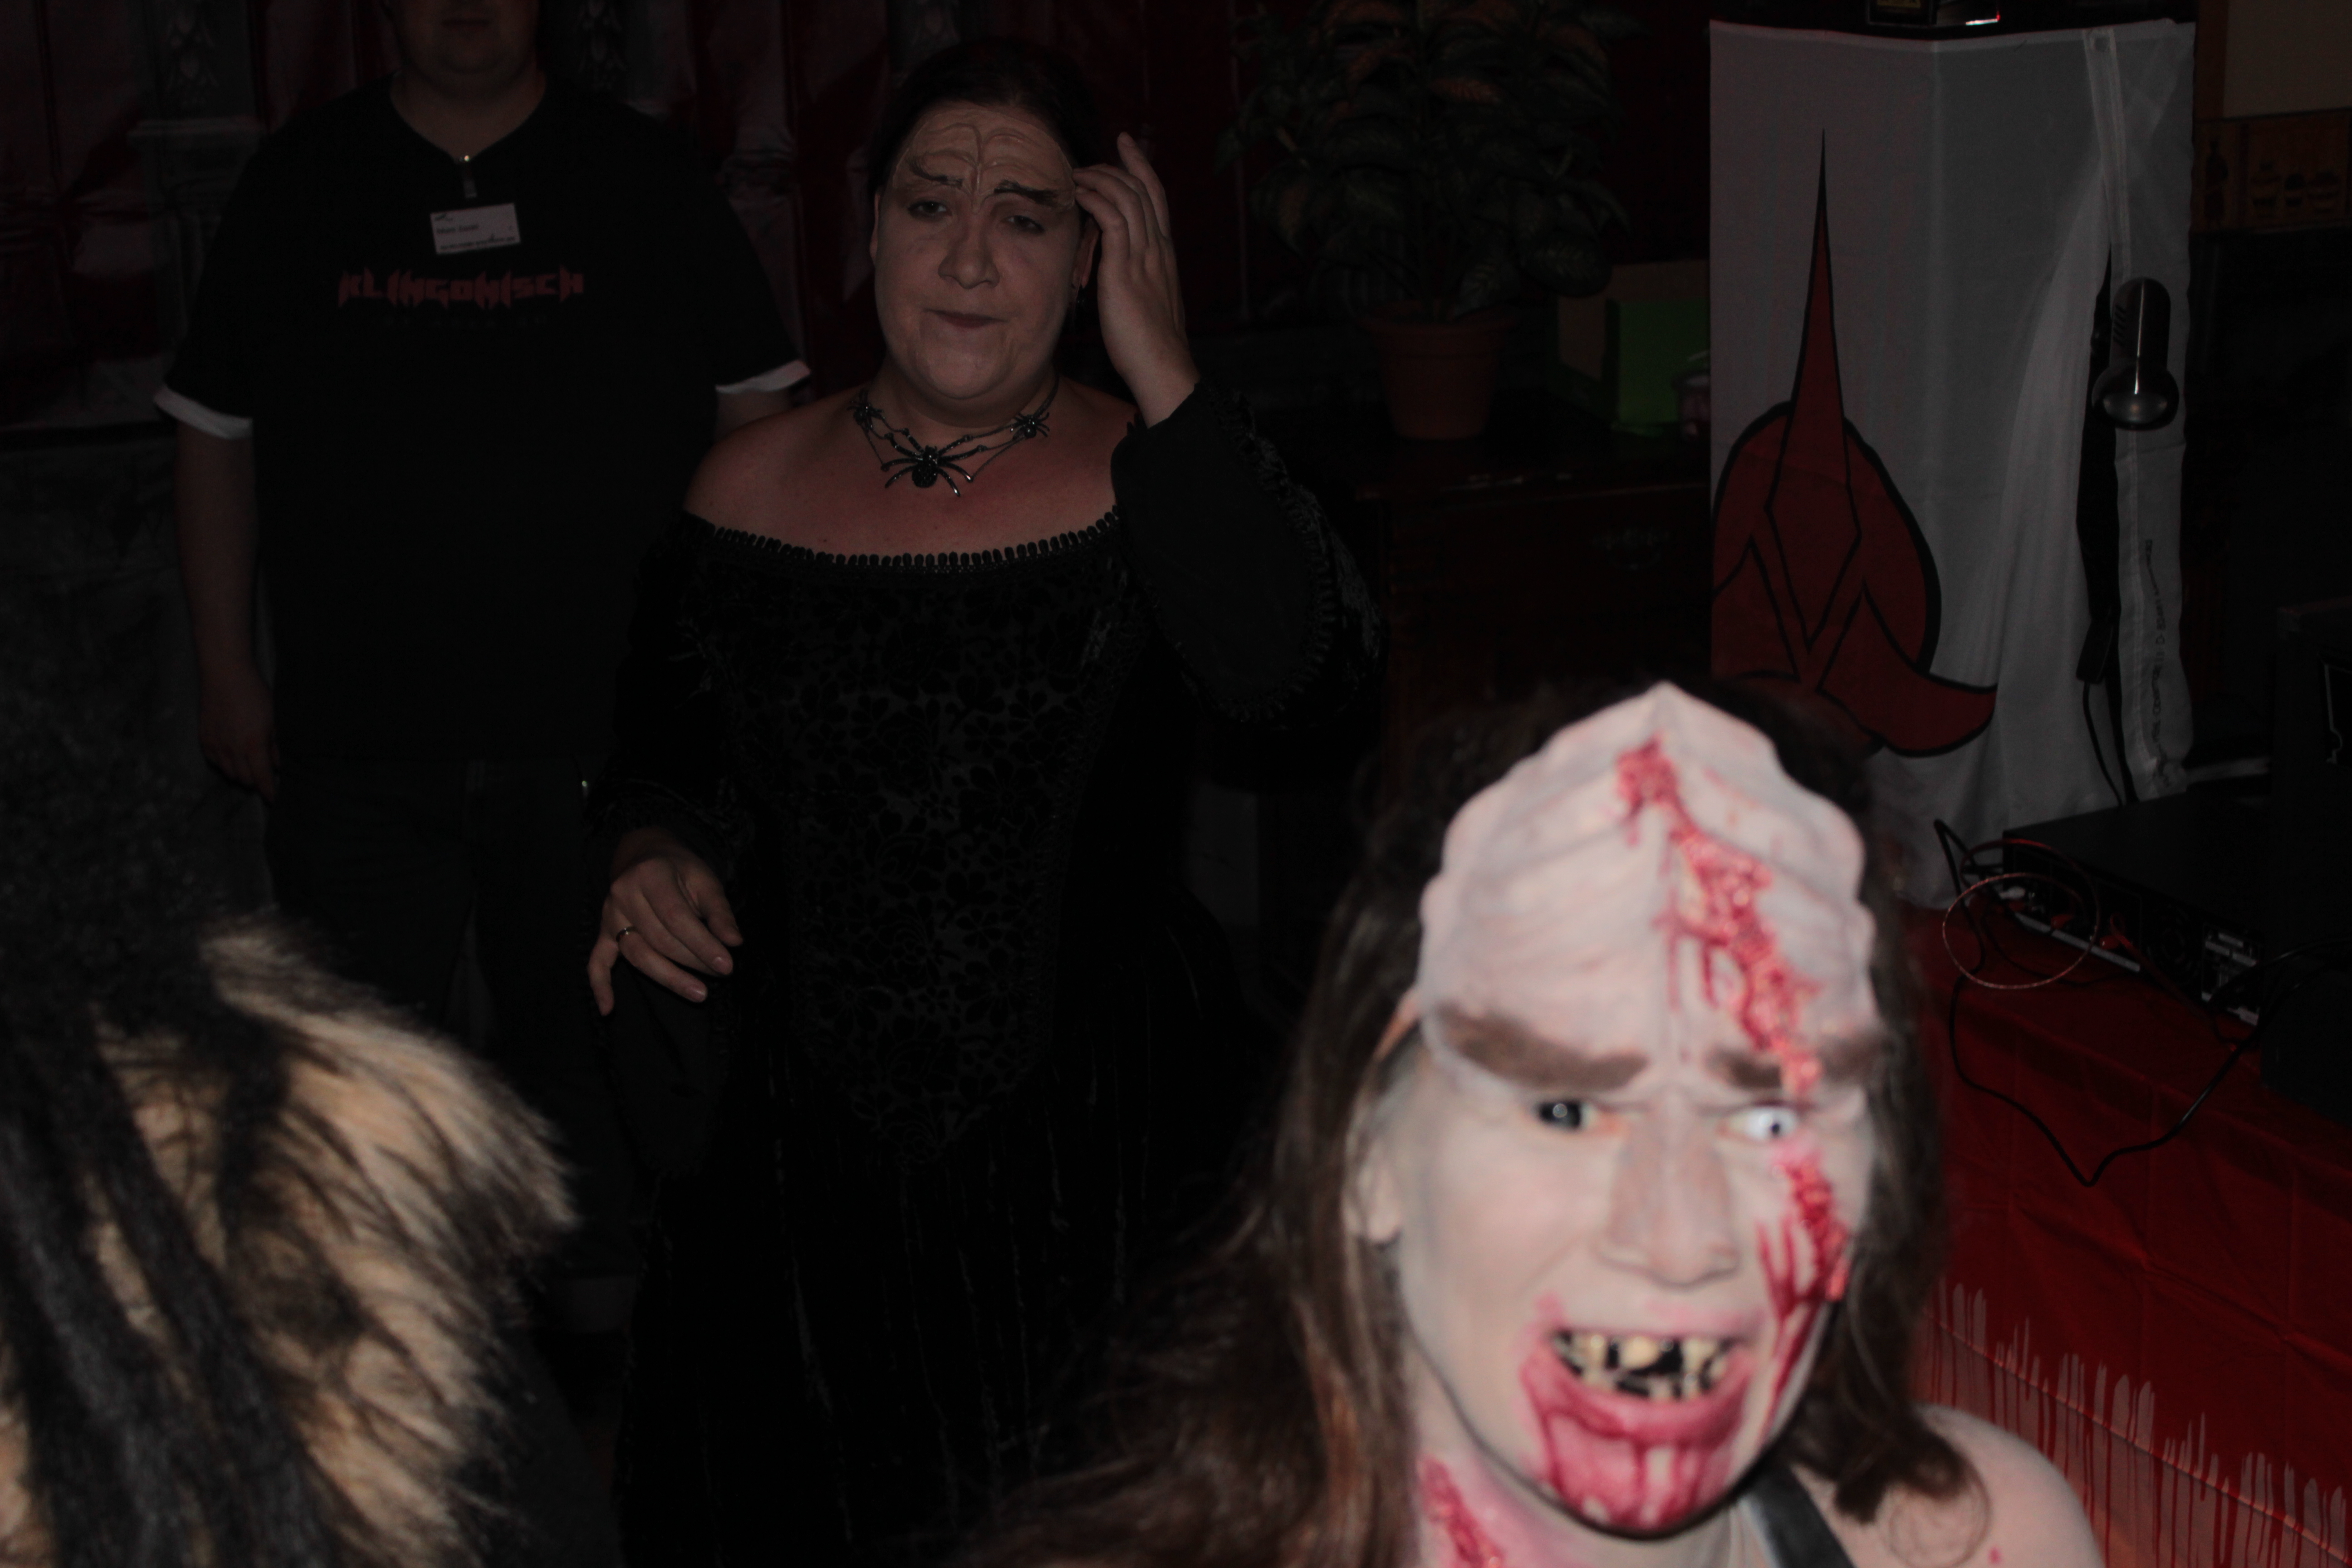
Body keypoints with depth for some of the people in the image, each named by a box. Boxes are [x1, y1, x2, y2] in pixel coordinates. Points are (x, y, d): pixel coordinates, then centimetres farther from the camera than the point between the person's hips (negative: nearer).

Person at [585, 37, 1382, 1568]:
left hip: (1093, 1146, -2)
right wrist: (658, 856, -6)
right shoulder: (755, 490, 2)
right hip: (811, 1141, 3)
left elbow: (1303, 668, -27)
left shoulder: (1148, 482, -6)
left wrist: (1163, 373, -23)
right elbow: (677, 756, 16)